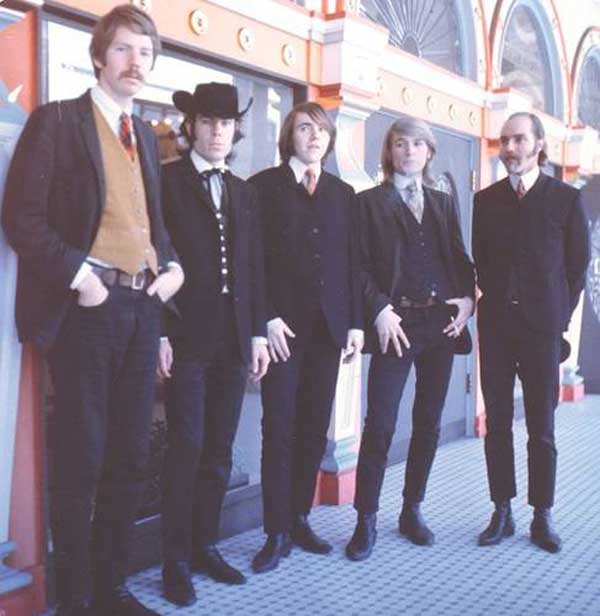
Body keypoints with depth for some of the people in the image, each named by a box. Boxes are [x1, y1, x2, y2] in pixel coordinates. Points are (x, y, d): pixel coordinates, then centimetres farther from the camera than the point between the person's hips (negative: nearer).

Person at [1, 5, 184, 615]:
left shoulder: (146, 135, 19)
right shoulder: (56, 120, -1)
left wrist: (171, 265, 6)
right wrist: (76, 275, -17)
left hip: (141, 307, 7)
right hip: (85, 306, -6)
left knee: (130, 459, 10)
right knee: (81, 461, 0)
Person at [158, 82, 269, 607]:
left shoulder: (244, 191, 17)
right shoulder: (167, 181, 1)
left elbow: (254, 265, 14)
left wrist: (258, 332, 8)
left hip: (234, 338, 5)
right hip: (186, 336, -5)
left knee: (220, 451, 9)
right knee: (187, 448, -4)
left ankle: (206, 547, 22)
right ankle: (176, 561, 9)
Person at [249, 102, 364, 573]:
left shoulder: (343, 193, 15)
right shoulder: (265, 185, 3)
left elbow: (352, 261, 12)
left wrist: (356, 322, 5)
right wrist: (266, 318, -12)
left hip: (329, 323, 4)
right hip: (283, 323, -4)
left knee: (315, 427, 7)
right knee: (279, 428, -2)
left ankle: (300, 519, 20)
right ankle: (277, 533, 6)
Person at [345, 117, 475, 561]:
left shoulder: (444, 203, 17)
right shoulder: (370, 202, 5)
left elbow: (459, 257, 17)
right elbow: (361, 264, -3)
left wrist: (468, 296, 0)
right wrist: (379, 310, -14)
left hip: (442, 322, 5)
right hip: (397, 324, -4)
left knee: (429, 422, 9)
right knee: (380, 423, -9)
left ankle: (412, 511, 22)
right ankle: (366, 521, 3)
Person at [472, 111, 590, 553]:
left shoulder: (566, 198, 2)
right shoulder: (486, 199, 9)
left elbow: (578, 264, 5)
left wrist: (561, 316, 2)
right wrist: (496, 302, 7)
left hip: (542, 325, -2)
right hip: (496, 325, 2)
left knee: (542, 428, 3)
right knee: (497, 424, 5)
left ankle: (543, 517, 13)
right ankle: (502, 513, 15)